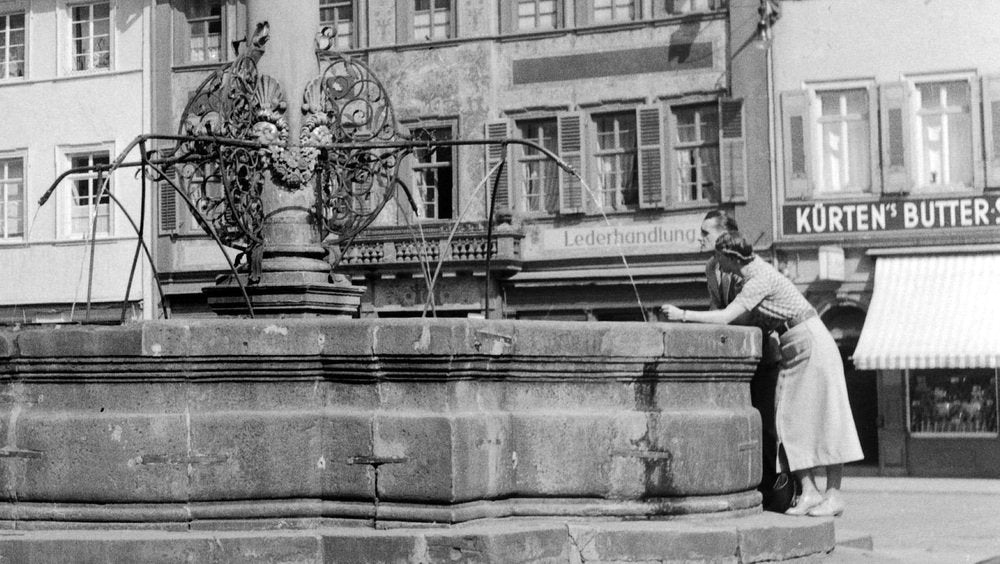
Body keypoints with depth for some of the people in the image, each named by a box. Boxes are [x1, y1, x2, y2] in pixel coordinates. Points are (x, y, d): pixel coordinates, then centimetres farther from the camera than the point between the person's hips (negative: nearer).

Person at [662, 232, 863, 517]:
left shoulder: (760, 280, -22)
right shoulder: (753, 269, 7)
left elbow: (727, 317, -28)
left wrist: (683, 315, -23)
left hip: (812, 344, -9)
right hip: (792, 349, 9)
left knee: (823, 418, -6)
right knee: (790, 420, 0)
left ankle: (834, 495, -2)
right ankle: (808, 491, -1)